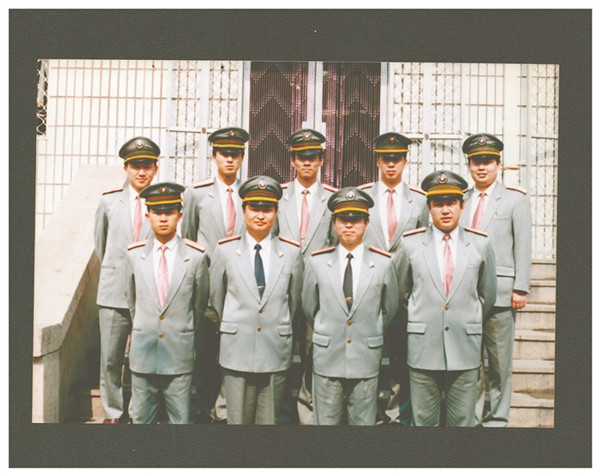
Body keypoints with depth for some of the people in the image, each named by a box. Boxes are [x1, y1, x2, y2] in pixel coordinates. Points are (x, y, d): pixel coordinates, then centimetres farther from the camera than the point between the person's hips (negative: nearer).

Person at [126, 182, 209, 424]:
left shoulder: (196, 256, -5)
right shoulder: (134, 254, 1)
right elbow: (132, 301, 14)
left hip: (179, 354, -1)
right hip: (143, 351, 2)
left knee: (181, 419, 8)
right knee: (141, 418, 14)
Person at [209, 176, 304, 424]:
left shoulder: (292, 251, 2)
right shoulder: (225, 250, 1)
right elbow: (216, 297, 11)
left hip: (276, 351, 1)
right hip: (237, 351, 0)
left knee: (270, 419, 10)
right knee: (237, 418, 6)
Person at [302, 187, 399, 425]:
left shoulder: (383, 263, -1)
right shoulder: (317, 262, -1)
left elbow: (390, 308, 11)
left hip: (366, 361, 0)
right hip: (327, 360, 0)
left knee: (364, 421, 11)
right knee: (326, 421, 10)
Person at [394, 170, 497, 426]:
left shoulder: (480, 244, 3)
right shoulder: (411, 244, -1)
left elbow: (487, 294, 14)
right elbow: (399, 289, 12)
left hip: (465, 350, 1)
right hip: (423, 349, -1)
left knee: (462, 421, 11)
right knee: (423, 420, 9)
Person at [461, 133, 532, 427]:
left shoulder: (515, 199, 5)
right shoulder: (460, 200, 14)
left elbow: (523, 246, 0)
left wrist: (520, 289, -7)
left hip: (499, 291, -3)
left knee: (499, 360, 5)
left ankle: (496, 419, 18)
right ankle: (472, 416, 17)